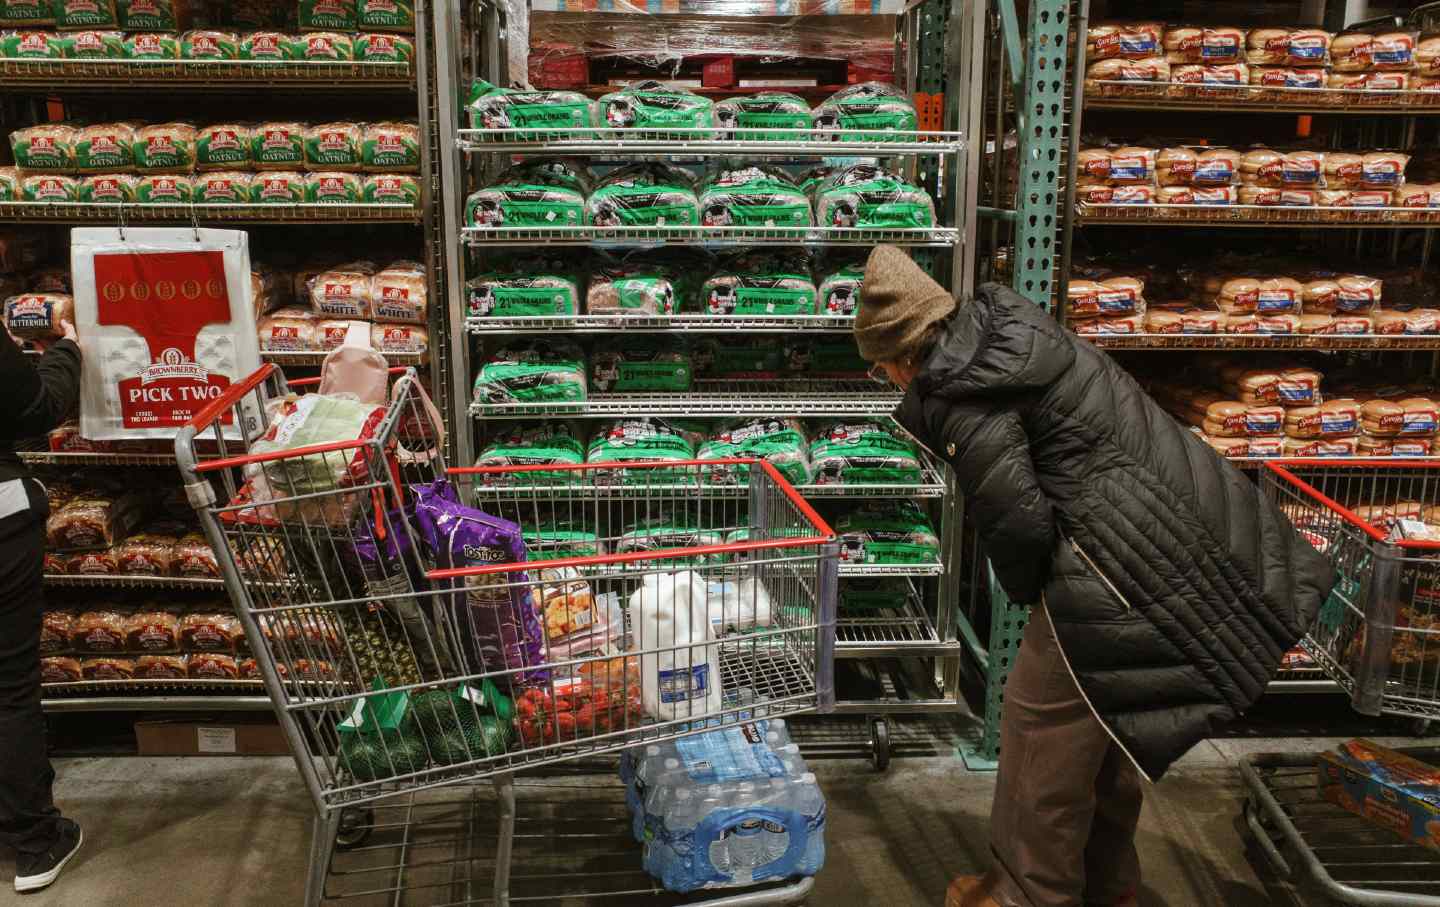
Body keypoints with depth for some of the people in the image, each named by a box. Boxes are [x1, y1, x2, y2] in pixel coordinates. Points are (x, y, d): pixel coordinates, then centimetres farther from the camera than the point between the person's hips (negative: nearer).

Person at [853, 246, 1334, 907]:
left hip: (1125, 568, -10)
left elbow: (1016, 523, -18)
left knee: (1044, 723, 7)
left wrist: (1025, 591, 1)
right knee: (1110, 723, 23)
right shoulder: (1005, 320, 10)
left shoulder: (959, 399, -17)